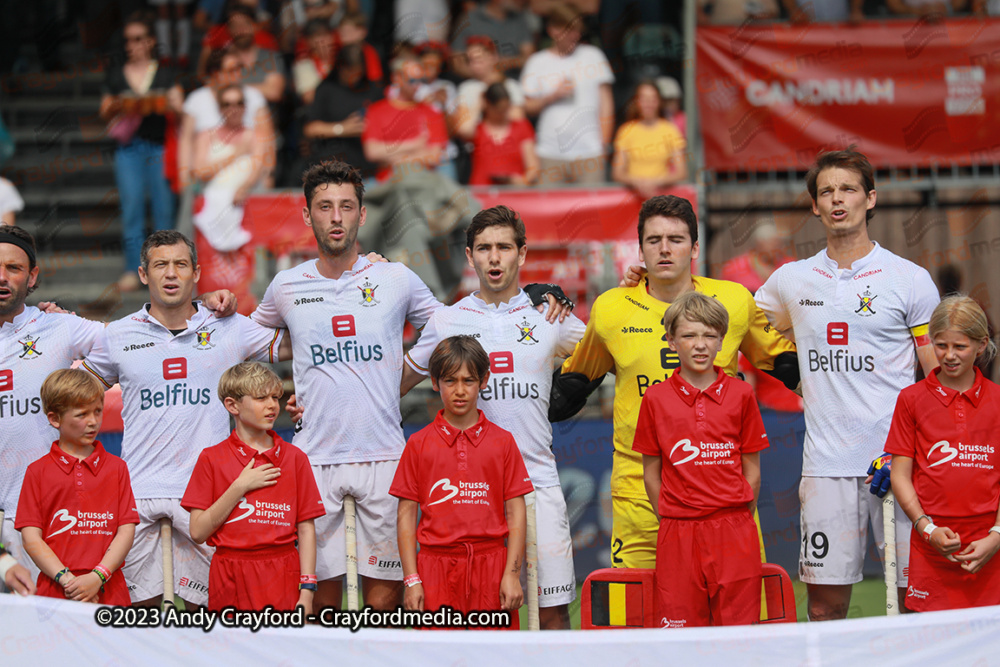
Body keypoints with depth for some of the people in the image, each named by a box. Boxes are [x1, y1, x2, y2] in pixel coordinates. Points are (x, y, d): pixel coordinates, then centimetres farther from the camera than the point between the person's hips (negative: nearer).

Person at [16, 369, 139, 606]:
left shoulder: (116, 467, 10)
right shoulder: (38, 471, 6)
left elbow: (127, 529, 3)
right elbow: (30, 537, 0)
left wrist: (97, 577, -11)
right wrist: (66, 579, -12)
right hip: (55, 592, -1)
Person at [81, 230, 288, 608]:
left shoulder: (230, 329, 7)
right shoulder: (118, 335, 9)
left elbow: (292, 345, 16)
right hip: (138, 488, 1)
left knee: (206, 604, -1)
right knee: (138, 605, 2)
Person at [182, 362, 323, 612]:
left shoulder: (294, 457, 7)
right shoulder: (212, 458, 3)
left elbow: (305, 528, 4)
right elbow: (198, 532, -4)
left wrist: (307, 591, -6)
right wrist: (240, 487, -10)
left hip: (283, 581, 1)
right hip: (231, 582, -1)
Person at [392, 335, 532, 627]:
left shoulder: (502, 441, 8)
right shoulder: (419, 444, 7)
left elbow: (516, 513, 6)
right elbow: (406, 516, 6)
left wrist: (512, 574, -3)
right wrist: (411, 580, -2)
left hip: (490, 569, 0)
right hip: (437, 567, 0)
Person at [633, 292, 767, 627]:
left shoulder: (740, 395, 5)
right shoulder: (656, 399, 4)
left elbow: (752, 469, 9)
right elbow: (651, 472, 9)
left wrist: (738, 522, 3)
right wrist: (671, 521, 3)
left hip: (733, 531, 0)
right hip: (678, 534, 0)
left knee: (736, 627, -2)